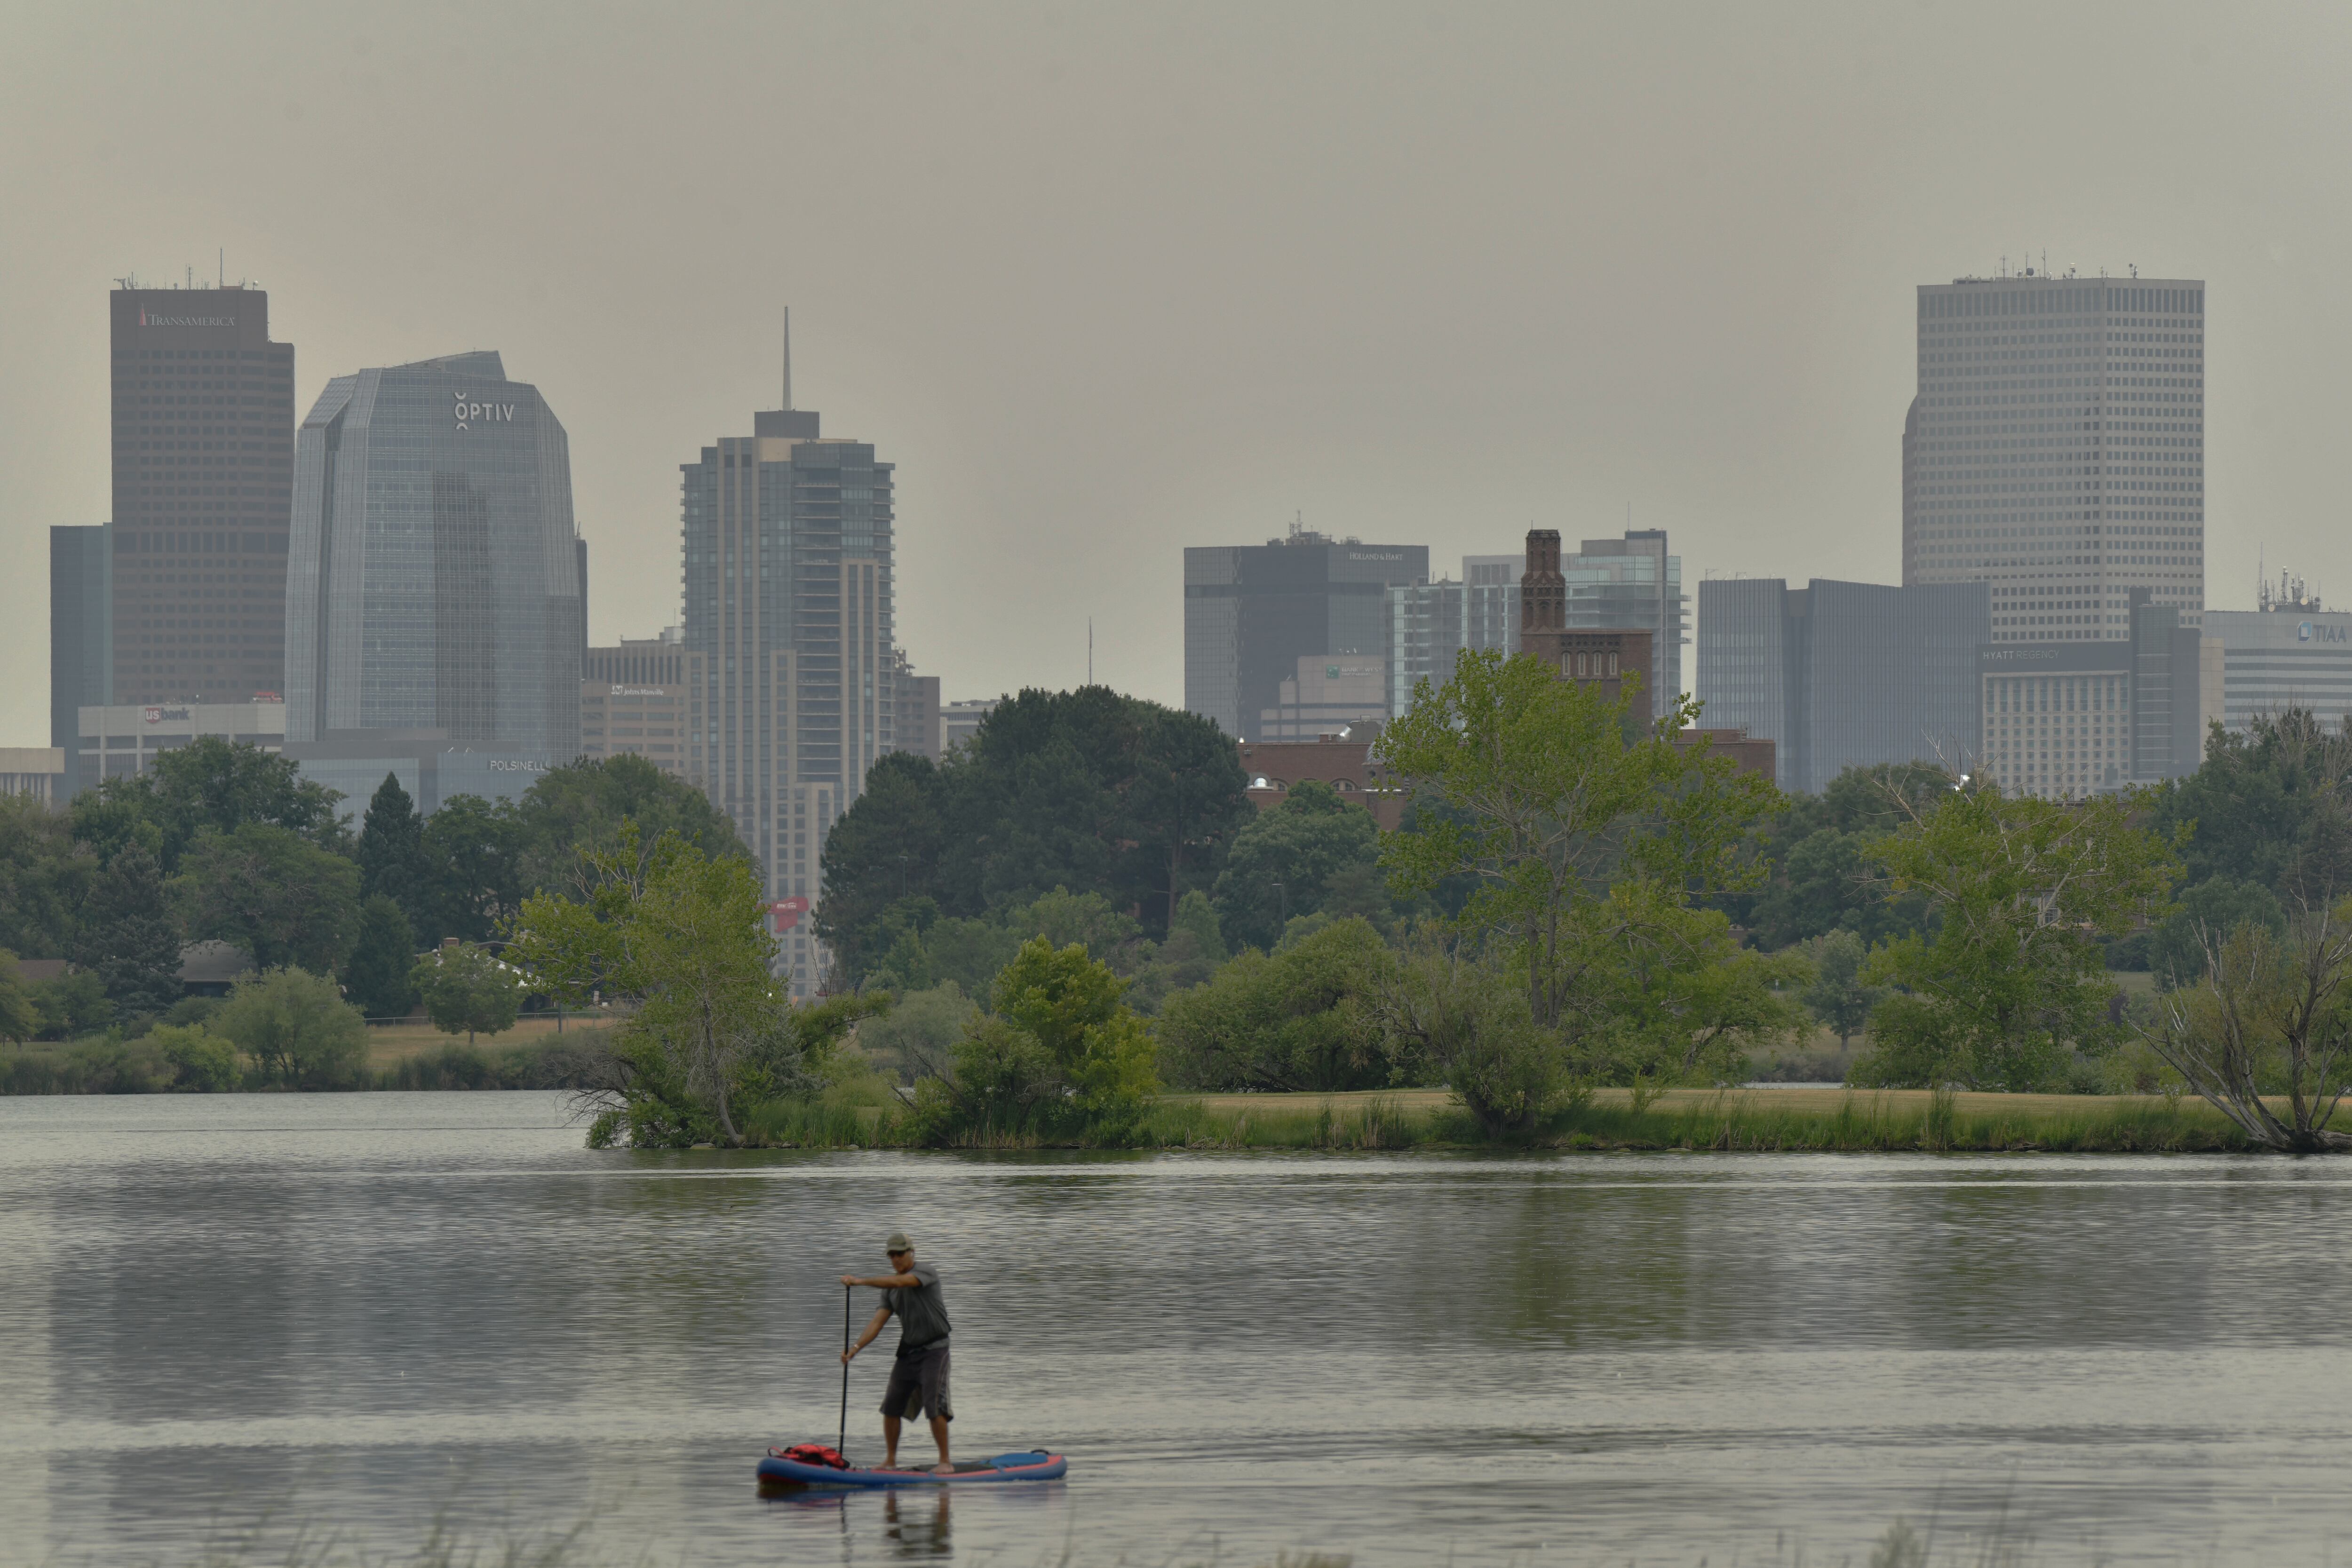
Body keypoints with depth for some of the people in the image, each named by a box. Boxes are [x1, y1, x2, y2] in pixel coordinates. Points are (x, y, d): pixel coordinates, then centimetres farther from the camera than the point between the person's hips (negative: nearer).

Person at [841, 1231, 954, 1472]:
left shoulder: (927, 1272, -11)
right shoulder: (890, 1288, 9)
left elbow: (899, 1282, -30)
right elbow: (878, 1321, 3)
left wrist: (860, 1282, -33)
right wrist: (855, 1348, -11)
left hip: (934, 1350, -7)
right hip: (908, 1350, 7)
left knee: (934, 1406, -13)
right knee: (891, 1407, 4)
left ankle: (945, 1461, -6)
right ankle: (891, 1461, 14)